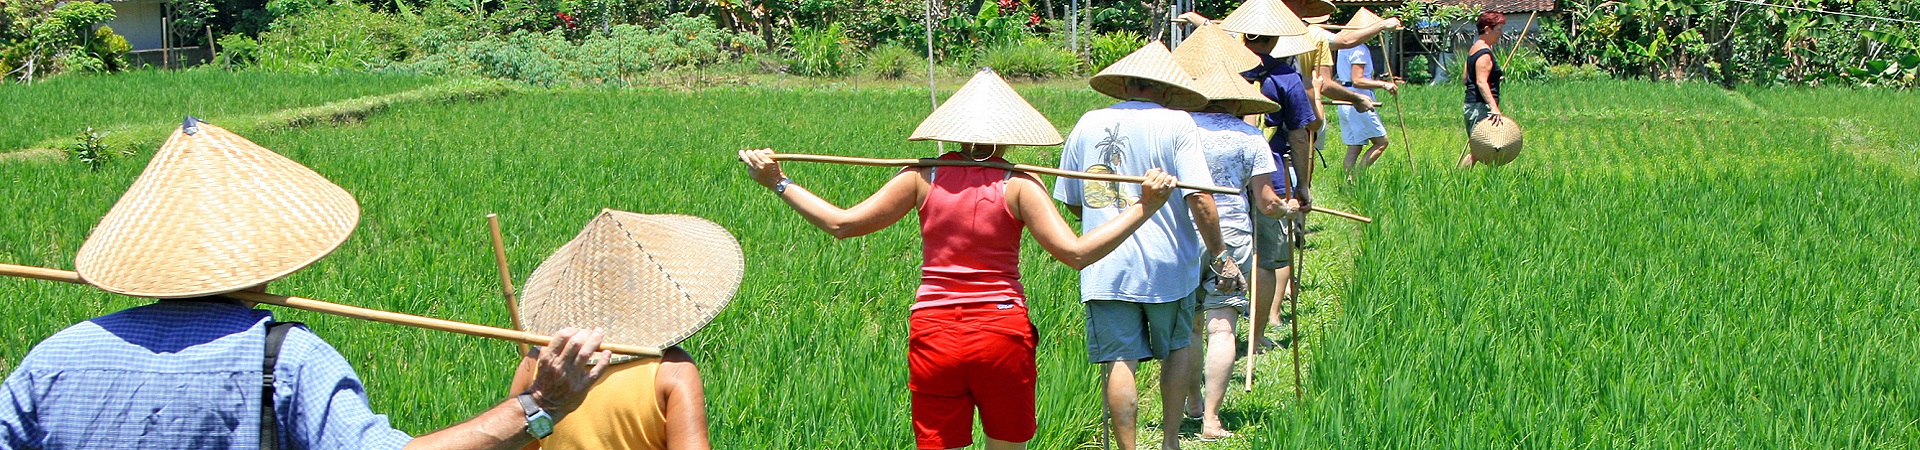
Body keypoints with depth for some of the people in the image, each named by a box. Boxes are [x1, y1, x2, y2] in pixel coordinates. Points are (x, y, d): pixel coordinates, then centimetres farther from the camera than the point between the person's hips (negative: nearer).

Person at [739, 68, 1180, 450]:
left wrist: (778, 182, 12)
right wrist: (1142, 208, -8)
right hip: (1003, 334, -1)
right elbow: (1076, 252, -14)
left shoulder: (923, 178, 0)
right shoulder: (1018, 185, -6)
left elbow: (842, 223, 3)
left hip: (933, 337, 1)